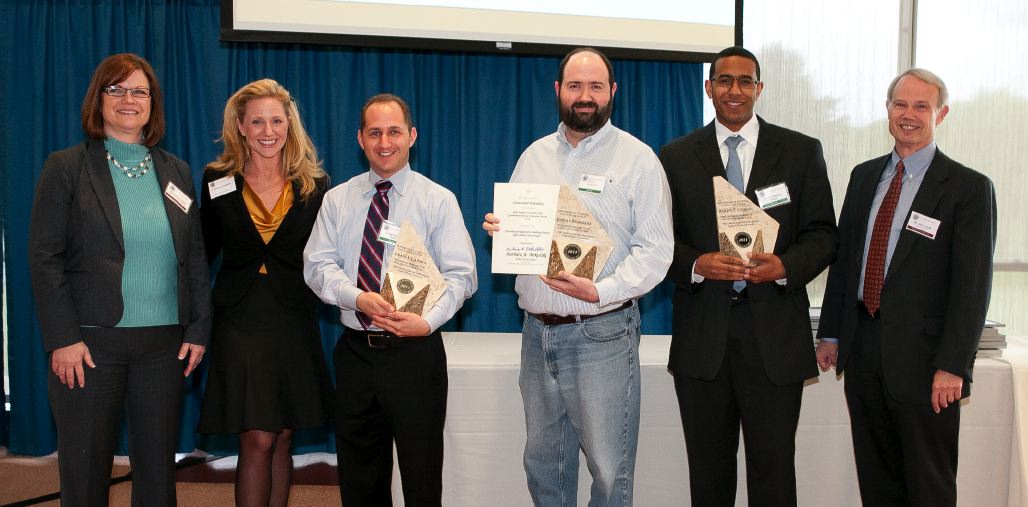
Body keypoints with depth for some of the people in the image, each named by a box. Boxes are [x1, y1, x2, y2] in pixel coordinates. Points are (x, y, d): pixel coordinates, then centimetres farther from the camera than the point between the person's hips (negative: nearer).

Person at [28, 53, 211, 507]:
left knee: (159, 468, 9)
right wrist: (62, 337, -11)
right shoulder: (66, 167, 0)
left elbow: (194, 257, 12)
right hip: (91, 342, -3)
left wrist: (199, 329, 4)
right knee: (84, 469, 6)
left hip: (164, 344, 3)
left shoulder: (175, 172, 11)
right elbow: (44, 257, -5)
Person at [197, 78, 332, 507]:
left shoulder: (314, 185, 3)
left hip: (294, 322, 1)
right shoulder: (218, 181, 2)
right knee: (257, 440, -5)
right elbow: (203, 254, 5)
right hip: (240, 321, -1)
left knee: (282, 438, 9)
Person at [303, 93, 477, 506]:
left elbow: (461, 275, -7)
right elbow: (317, 266, 0)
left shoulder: (438, 200, 0)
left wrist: (428, 320, -24)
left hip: (416, 352, -3)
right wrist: (358, 298, -19)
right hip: (355, 350, 3)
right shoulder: (337, 200, 8)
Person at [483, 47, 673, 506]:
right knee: (543, 462, 15)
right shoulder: (534, 156, 12)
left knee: (609, 468, 1)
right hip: (537, 330, 5)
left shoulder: (637, 158, -3)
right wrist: (498, 228, -4)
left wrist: (601, 290, -21)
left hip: (601, 333, -5)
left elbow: (655, 248, -8)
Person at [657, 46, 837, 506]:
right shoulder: (676, 157, 7)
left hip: (775, 334, -1)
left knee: (773, 468, 2)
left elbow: (822, 235, 3)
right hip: (702, 335, 1)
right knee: (708, 470, 12)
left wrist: (785, 265, -17)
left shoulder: (802, 152, 6)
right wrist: (696, 264, -16)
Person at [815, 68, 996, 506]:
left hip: (922, 356, -5)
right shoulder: (864, 176, 11)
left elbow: (972, 285, -11)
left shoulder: (968, 187, -7)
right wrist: (830, 333, 11)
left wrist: (952, 366, -16)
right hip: (862, 352, 5)